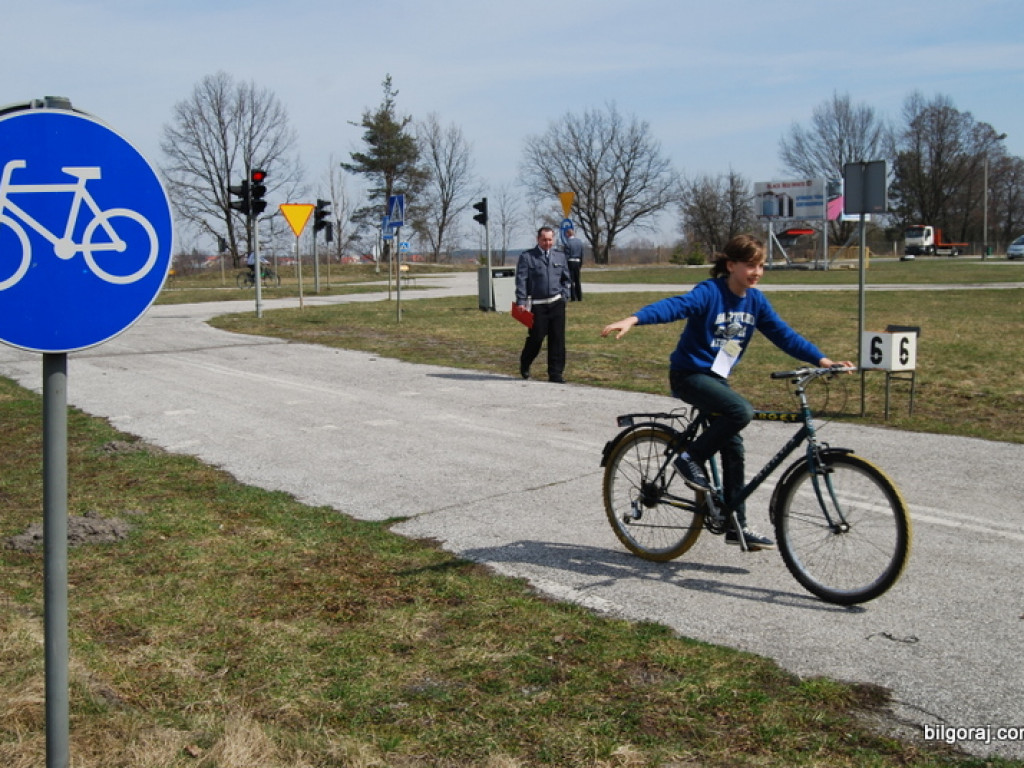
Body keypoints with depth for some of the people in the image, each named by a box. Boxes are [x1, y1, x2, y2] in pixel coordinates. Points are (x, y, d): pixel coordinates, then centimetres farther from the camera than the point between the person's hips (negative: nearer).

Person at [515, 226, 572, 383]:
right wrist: (521, 302, -13)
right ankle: (524, 365, 26)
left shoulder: (560, 256, 12)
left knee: (558, 339, 1)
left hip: (557, 303, 4)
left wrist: (564, 295, 9)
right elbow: (521, 280, -6)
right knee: (536, 338, 0)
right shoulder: (527, 257, -1)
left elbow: (565, 278, 21)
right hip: (537, 305, -4)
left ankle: (555, 373, 9)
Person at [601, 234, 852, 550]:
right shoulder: (710, 293, -18)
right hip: (689, 374, -8)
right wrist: (633, 319, -50)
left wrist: (822, 360, -3)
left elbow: (784, 334, 6)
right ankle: (691, 458, -11)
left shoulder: (755, 300, 3)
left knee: (733, 449, 7)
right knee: (741, 411, -30)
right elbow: (675, 305, -34)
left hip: (717, 378, 8)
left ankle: (737, 525, 16)